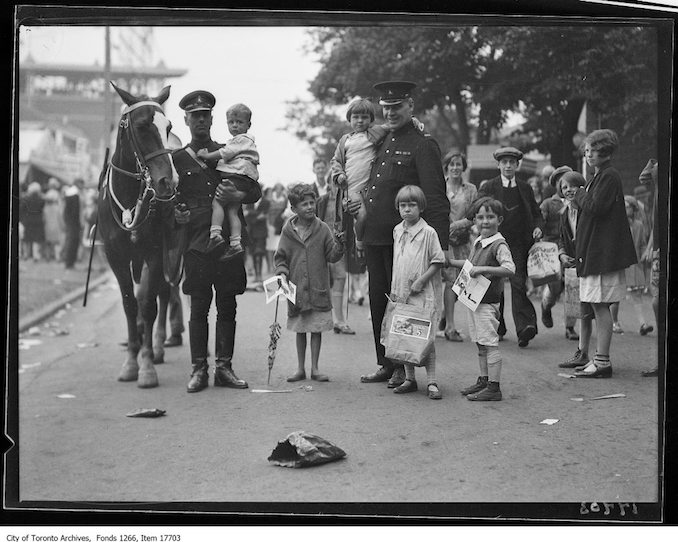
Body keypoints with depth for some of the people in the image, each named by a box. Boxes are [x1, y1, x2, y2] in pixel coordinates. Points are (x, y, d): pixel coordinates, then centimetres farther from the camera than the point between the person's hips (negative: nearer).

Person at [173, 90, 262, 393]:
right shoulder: (177, 159, 10)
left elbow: (256, 191, 10)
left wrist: (237, 195, -10)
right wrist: (177, 214, -12)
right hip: (196, 241, -1)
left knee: (228, 306, 3)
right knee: (199, 306, -1)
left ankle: (224, 367, 10)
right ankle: (198, 370, 5)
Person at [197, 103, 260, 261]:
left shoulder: (242, 139, -2)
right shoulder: (243, 141, 29)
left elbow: (224, 153, -8)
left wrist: (207, 155, 1)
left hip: (236, 176, -10)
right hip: (244, 183, 10)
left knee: (217, 201, -15)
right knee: (232, 210, 4)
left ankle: (215, 235, -24)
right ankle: (236, 243, -3)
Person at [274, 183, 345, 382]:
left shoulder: (322, 229, -1)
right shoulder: (288, 231, 2)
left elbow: (332, 256, -1)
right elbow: (281, 257, 7)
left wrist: (339, 245, -19)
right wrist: (282, 273, -9)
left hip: (318, 289, -1)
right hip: (296, 289, 1)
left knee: (316, 329, 4)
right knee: (300, 330, 10)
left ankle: (315, 368, 15)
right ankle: (301, 369, 20)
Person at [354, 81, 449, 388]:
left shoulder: (422, 145, -7)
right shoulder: (382, 142, 16)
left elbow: (435, 198, -13)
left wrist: (439, 245, -20)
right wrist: (363, 204, 10)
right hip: (374, 237, 8)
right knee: (378, 302, 12)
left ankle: (405, 368, 11)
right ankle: (385, 364, 22)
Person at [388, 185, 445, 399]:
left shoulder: (428, 233, -9)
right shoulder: (397, 231, 10)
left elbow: (438, 261, -8)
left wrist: (421, 280, -14)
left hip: (423, 293, -6)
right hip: (401, 292, 6)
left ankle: (431, 383, 0)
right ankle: (409, 379, 20)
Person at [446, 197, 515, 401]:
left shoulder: (499, 245, -14)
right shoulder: (478, 242, 12)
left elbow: (509, 268, -28)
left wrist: (483, 269, -30)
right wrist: (451, 262, 25)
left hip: (488, 302, -8)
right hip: (473, 300, 9)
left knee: (490, 344, -5)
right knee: (480, 344, 16)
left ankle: (494, 388, -1)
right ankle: (484, 380, 27)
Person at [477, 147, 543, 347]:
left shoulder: (525, 188, 12)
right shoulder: (488, 188, 6)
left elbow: (536, 213, 19)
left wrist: (537, 227, -1)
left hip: (519, 246, 0)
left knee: (518, 284, -12)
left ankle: (525, 327, -20)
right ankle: (497, 329, 20)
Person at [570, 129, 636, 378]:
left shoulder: (610, 176, -12)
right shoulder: (598, 177, 18)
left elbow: (596, 207, -23)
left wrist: (580, 194, -5)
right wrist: (578, 245, 13)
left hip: (604, 252, -10)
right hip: (593, 251, 10)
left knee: (601, 306, -9)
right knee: (599, 307, 13)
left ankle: (602, 362, -7)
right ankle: (599, 358, 19)